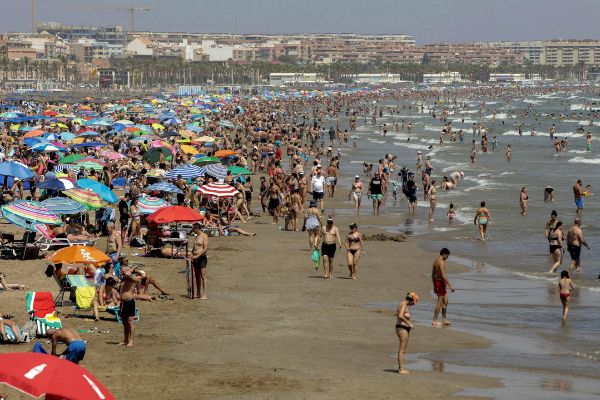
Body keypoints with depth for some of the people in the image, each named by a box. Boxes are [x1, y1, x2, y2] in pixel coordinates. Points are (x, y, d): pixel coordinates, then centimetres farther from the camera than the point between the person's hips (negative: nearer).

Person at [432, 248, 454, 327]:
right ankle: (434, 321, -1)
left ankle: (444, 320, 23)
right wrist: (450, 286, -25)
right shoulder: (441, 262, -18)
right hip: (441, 282, -10)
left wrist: (434, 286, 26)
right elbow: (443, 276, -25)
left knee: (445, 301, 17)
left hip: (437, 282, 10)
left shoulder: (436, 261, 12)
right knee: (439, 302, -4)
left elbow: (433, 275, 19)